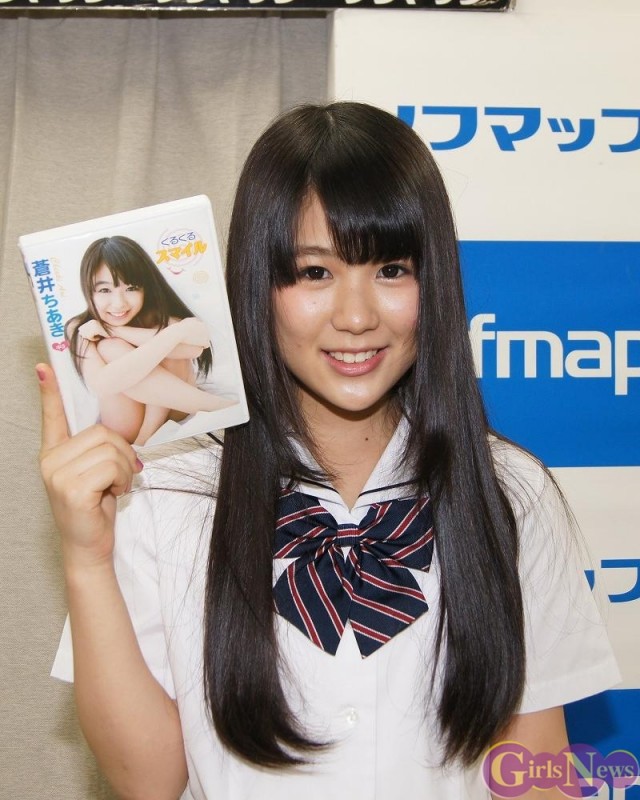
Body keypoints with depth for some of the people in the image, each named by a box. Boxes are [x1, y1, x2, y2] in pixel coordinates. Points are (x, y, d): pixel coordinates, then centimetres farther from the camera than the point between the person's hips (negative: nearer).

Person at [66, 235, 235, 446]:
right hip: (125, 434, 0)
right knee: (109, 349, -27)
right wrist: (179, 332, -38)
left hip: (174, 413, 0)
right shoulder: (80, 329, -15)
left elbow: (196, 346, -34)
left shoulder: (156, 315, -13)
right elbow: (102, 384, -35)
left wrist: (115, 331, -29)